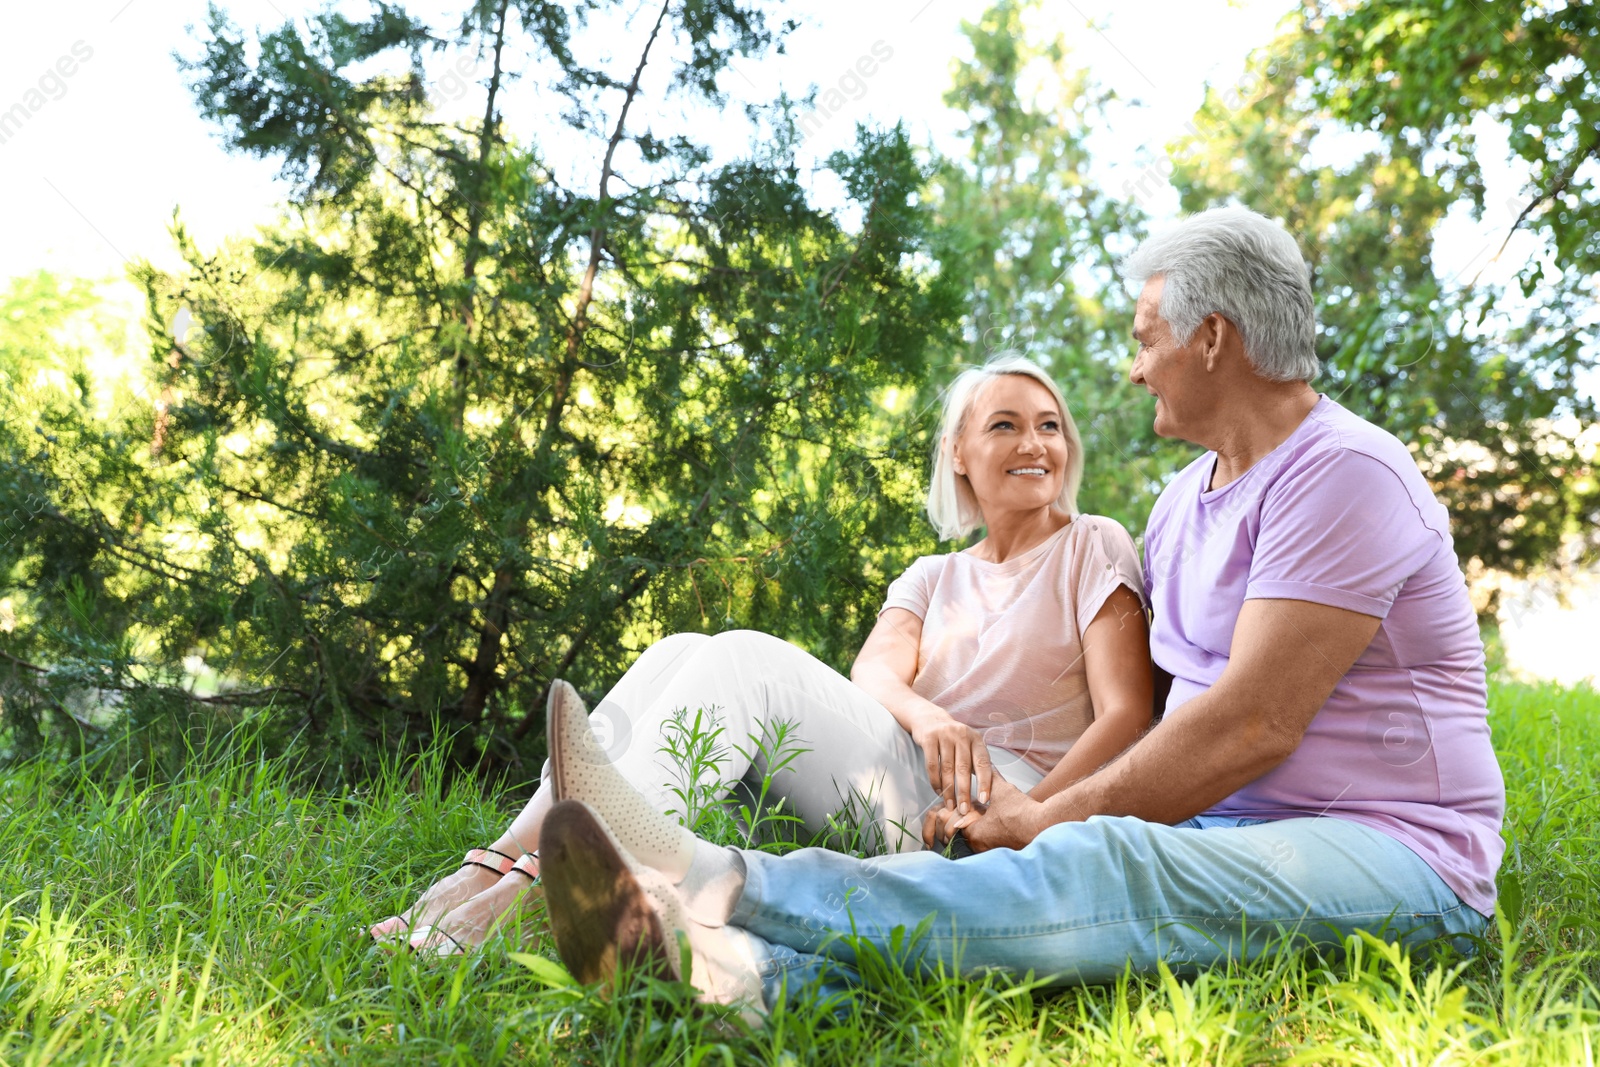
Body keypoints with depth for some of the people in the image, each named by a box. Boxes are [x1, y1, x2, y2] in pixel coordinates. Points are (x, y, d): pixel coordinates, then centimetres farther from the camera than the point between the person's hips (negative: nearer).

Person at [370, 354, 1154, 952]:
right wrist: (926, 716, -24)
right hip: (909, 786, 5)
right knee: (682, 654, -15)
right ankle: (492, 868, -26)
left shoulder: (1093, 550, 8)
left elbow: (1125, 714, -4)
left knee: (744, 661, -26)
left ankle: (530, 893, -34)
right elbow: (872, 672, 0)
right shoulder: (933, 578, 21)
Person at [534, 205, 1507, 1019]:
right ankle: (746, 976, -43)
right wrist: (1055, 816, -3)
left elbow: (1252, 725, -19)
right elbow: (1154, 708, 15)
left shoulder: (1342, 471, -12)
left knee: (1094, 869, -33)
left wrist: (1055, 818, -14)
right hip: (1227, 832, 7)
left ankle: (716, 888, -44)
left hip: (1391, 854, -7)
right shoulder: (1185, 499, 18)